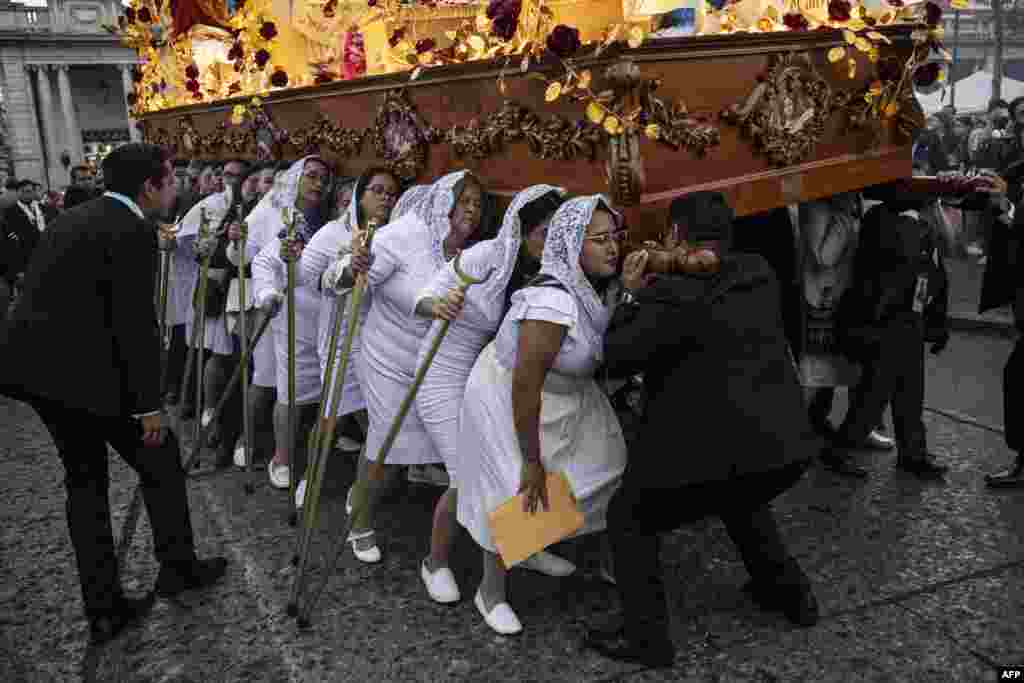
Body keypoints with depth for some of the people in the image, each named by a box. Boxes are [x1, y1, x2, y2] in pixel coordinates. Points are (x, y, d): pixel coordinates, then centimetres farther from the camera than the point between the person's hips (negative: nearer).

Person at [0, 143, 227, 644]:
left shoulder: (74, 220, 17)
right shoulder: (134, 230, -12)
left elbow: (43, 299, 20)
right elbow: (135, 324, -17)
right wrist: (150, 405, -12)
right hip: (86, 371, -9)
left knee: (85, 478, 17)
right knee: (160, 460, 11)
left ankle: (104, 609, 22)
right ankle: (178, 567, 27)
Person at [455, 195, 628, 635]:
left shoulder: (593, 284, -10)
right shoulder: (554, 302, -35)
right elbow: (525, 387, -31)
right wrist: (531, 462, -23)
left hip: (561, 392, 9)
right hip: (507, 398, -8)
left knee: (604, 464, 13)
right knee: (516, 497, -1)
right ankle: (491, 593, 24)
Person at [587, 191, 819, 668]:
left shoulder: (674, 295, -16)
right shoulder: (759, 274, 6)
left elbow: (616, 359, -10)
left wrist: (632, 296, 1)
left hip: (722, 449, -8)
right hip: (787, 443, 8)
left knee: (629, 519, 11)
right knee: (742, 502, 39)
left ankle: (646, 637, 15)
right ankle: (792, 593, 47)